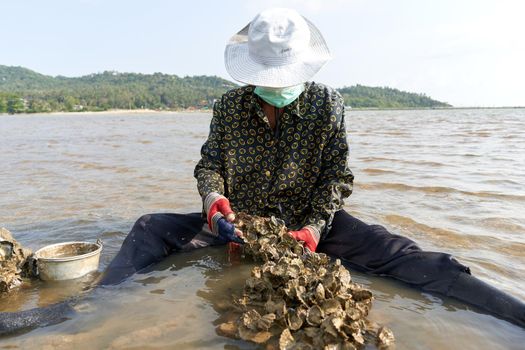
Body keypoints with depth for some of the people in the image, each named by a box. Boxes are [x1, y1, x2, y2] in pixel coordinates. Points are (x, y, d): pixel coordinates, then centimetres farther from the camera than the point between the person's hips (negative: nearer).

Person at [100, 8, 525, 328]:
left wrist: (314, 227, -23)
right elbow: (210, 164, 2)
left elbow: (337, 176, -7)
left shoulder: (327, 104, -6)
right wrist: (213, 197, -22)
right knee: (151, 229, -17)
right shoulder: (230, 106, -2)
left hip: (306, 219, -2)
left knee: (386, 248, -26)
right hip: (239, 219, 3)